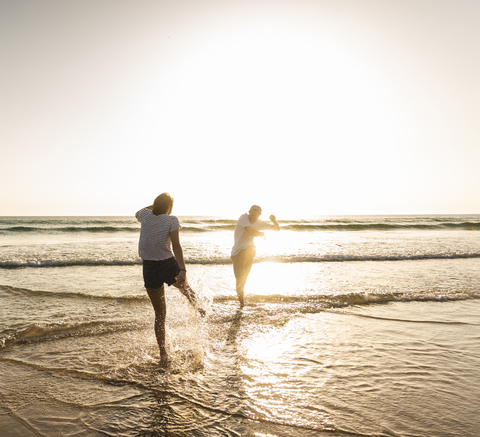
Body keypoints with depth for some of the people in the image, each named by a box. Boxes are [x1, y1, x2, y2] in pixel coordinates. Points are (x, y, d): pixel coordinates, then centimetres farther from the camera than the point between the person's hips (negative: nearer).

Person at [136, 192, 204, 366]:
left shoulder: (145, 215, 2)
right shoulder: (171, 220, -8)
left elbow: (137, 213, 29)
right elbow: (176, 246, -20)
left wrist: (154, 205, 36)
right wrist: (183, 270, -27)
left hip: (150, 269, 3)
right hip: (169, 265, -3)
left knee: (159, 314, 13)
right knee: (186, 290, 32)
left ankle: (163, 353, 16)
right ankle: (196, 309, 60)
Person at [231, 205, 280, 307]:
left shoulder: (260, 223, 5)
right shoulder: (243, 217, -10)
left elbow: (277, 228, 11)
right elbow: (251, 231, -23)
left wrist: (274, 221, -11)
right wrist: (261, 233, -5)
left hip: (248, 249, 2)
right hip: (237, 251, -2)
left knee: (251, 251, -35)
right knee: (238, 276, -5)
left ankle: (243, 282, -25)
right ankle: (241, 299, 19)